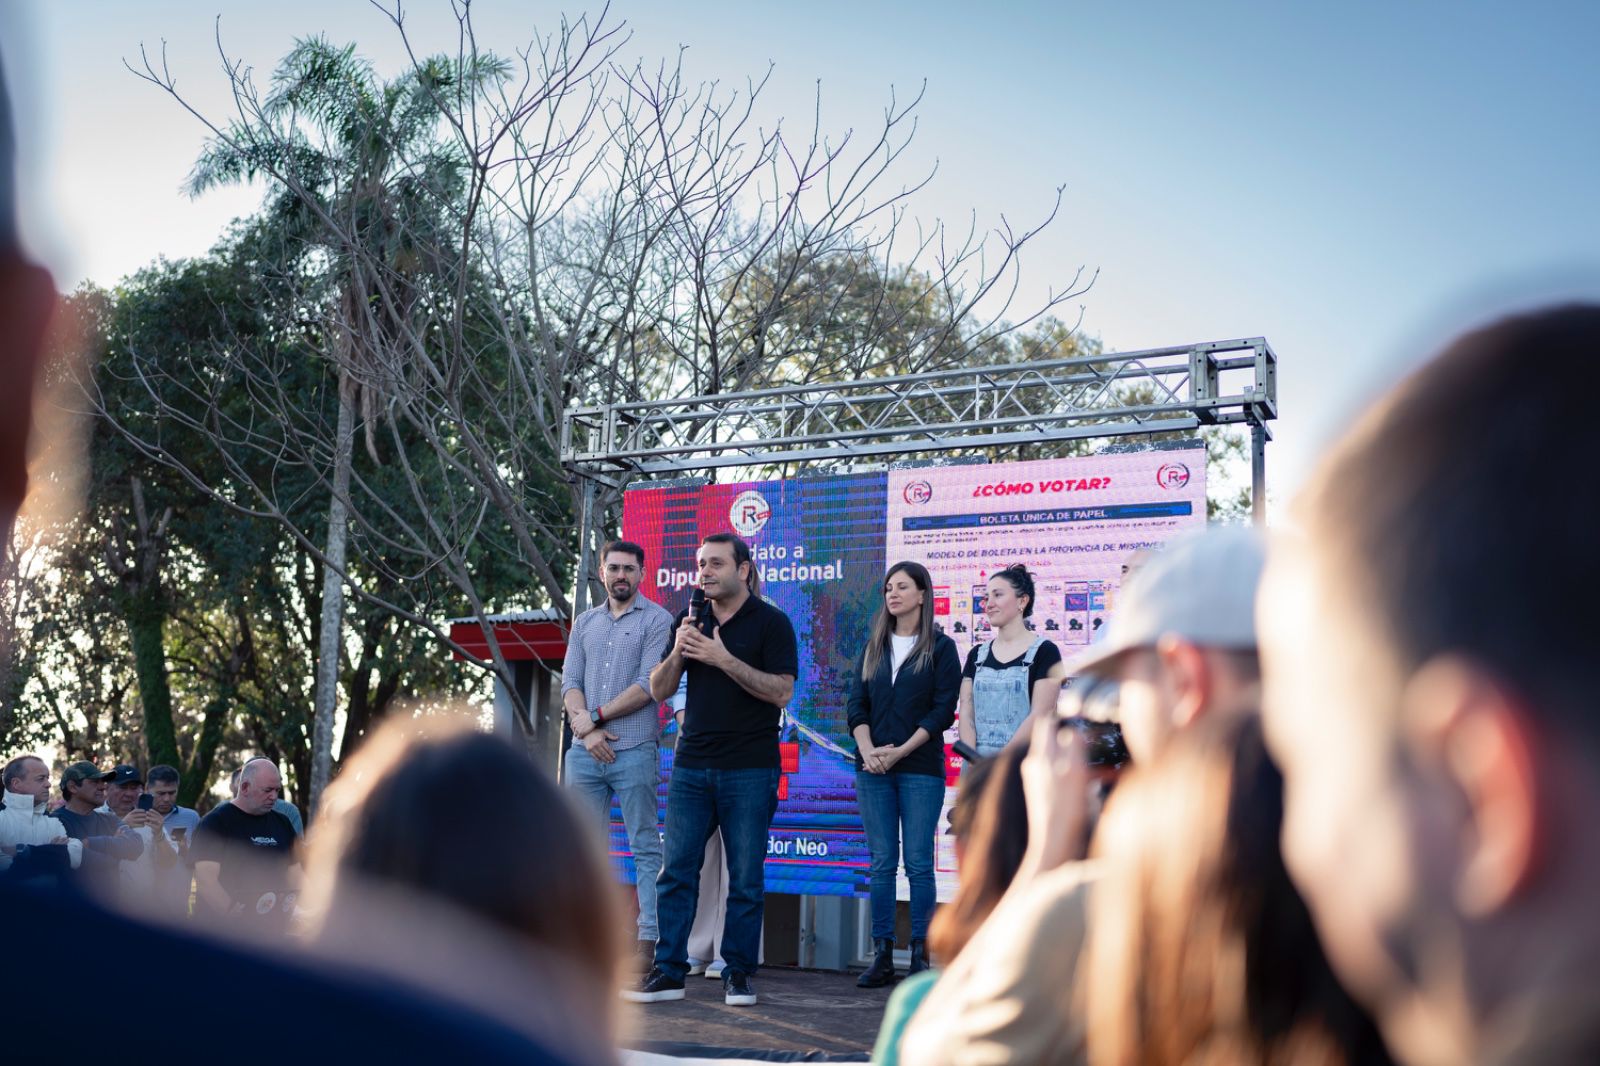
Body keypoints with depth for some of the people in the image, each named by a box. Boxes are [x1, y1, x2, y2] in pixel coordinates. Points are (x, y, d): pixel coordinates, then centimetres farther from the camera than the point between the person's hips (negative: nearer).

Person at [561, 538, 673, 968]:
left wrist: (596, 716, -8)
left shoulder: (657, 620, 1)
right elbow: (570, 682, 9)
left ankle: (648, 941, -2)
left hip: (634, 752, -5)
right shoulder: (585, 623, 16)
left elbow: (649, 686, -9)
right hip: (585, 753, 5)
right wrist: (586, 730, -8)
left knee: (645, 848, -2)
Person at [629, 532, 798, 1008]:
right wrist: (678, 651, -8)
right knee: (676, 871, 1)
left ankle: (738, 973, 10)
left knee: (745, 878, 0)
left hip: (750, 769, -4)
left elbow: (782, 691, -12)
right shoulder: (692, 620, 13)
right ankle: (668, 971, 7)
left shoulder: (770, 622, -2)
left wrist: (724, 659, -18)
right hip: (691, 766, 4)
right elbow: (659, 689, 11)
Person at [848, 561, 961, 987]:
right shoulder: (873, 647, 14)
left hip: (920, 767, -3)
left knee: (918, 862, -4)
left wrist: (900, 751, -13)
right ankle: (882, 956, 7)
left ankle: (921, 956, 1)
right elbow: (856, 703, 8)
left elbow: (943, 709, -5)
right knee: (881, 862, 3)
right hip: (872, 767, 4)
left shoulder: (941, 648, 2)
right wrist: (867, 750, -9)